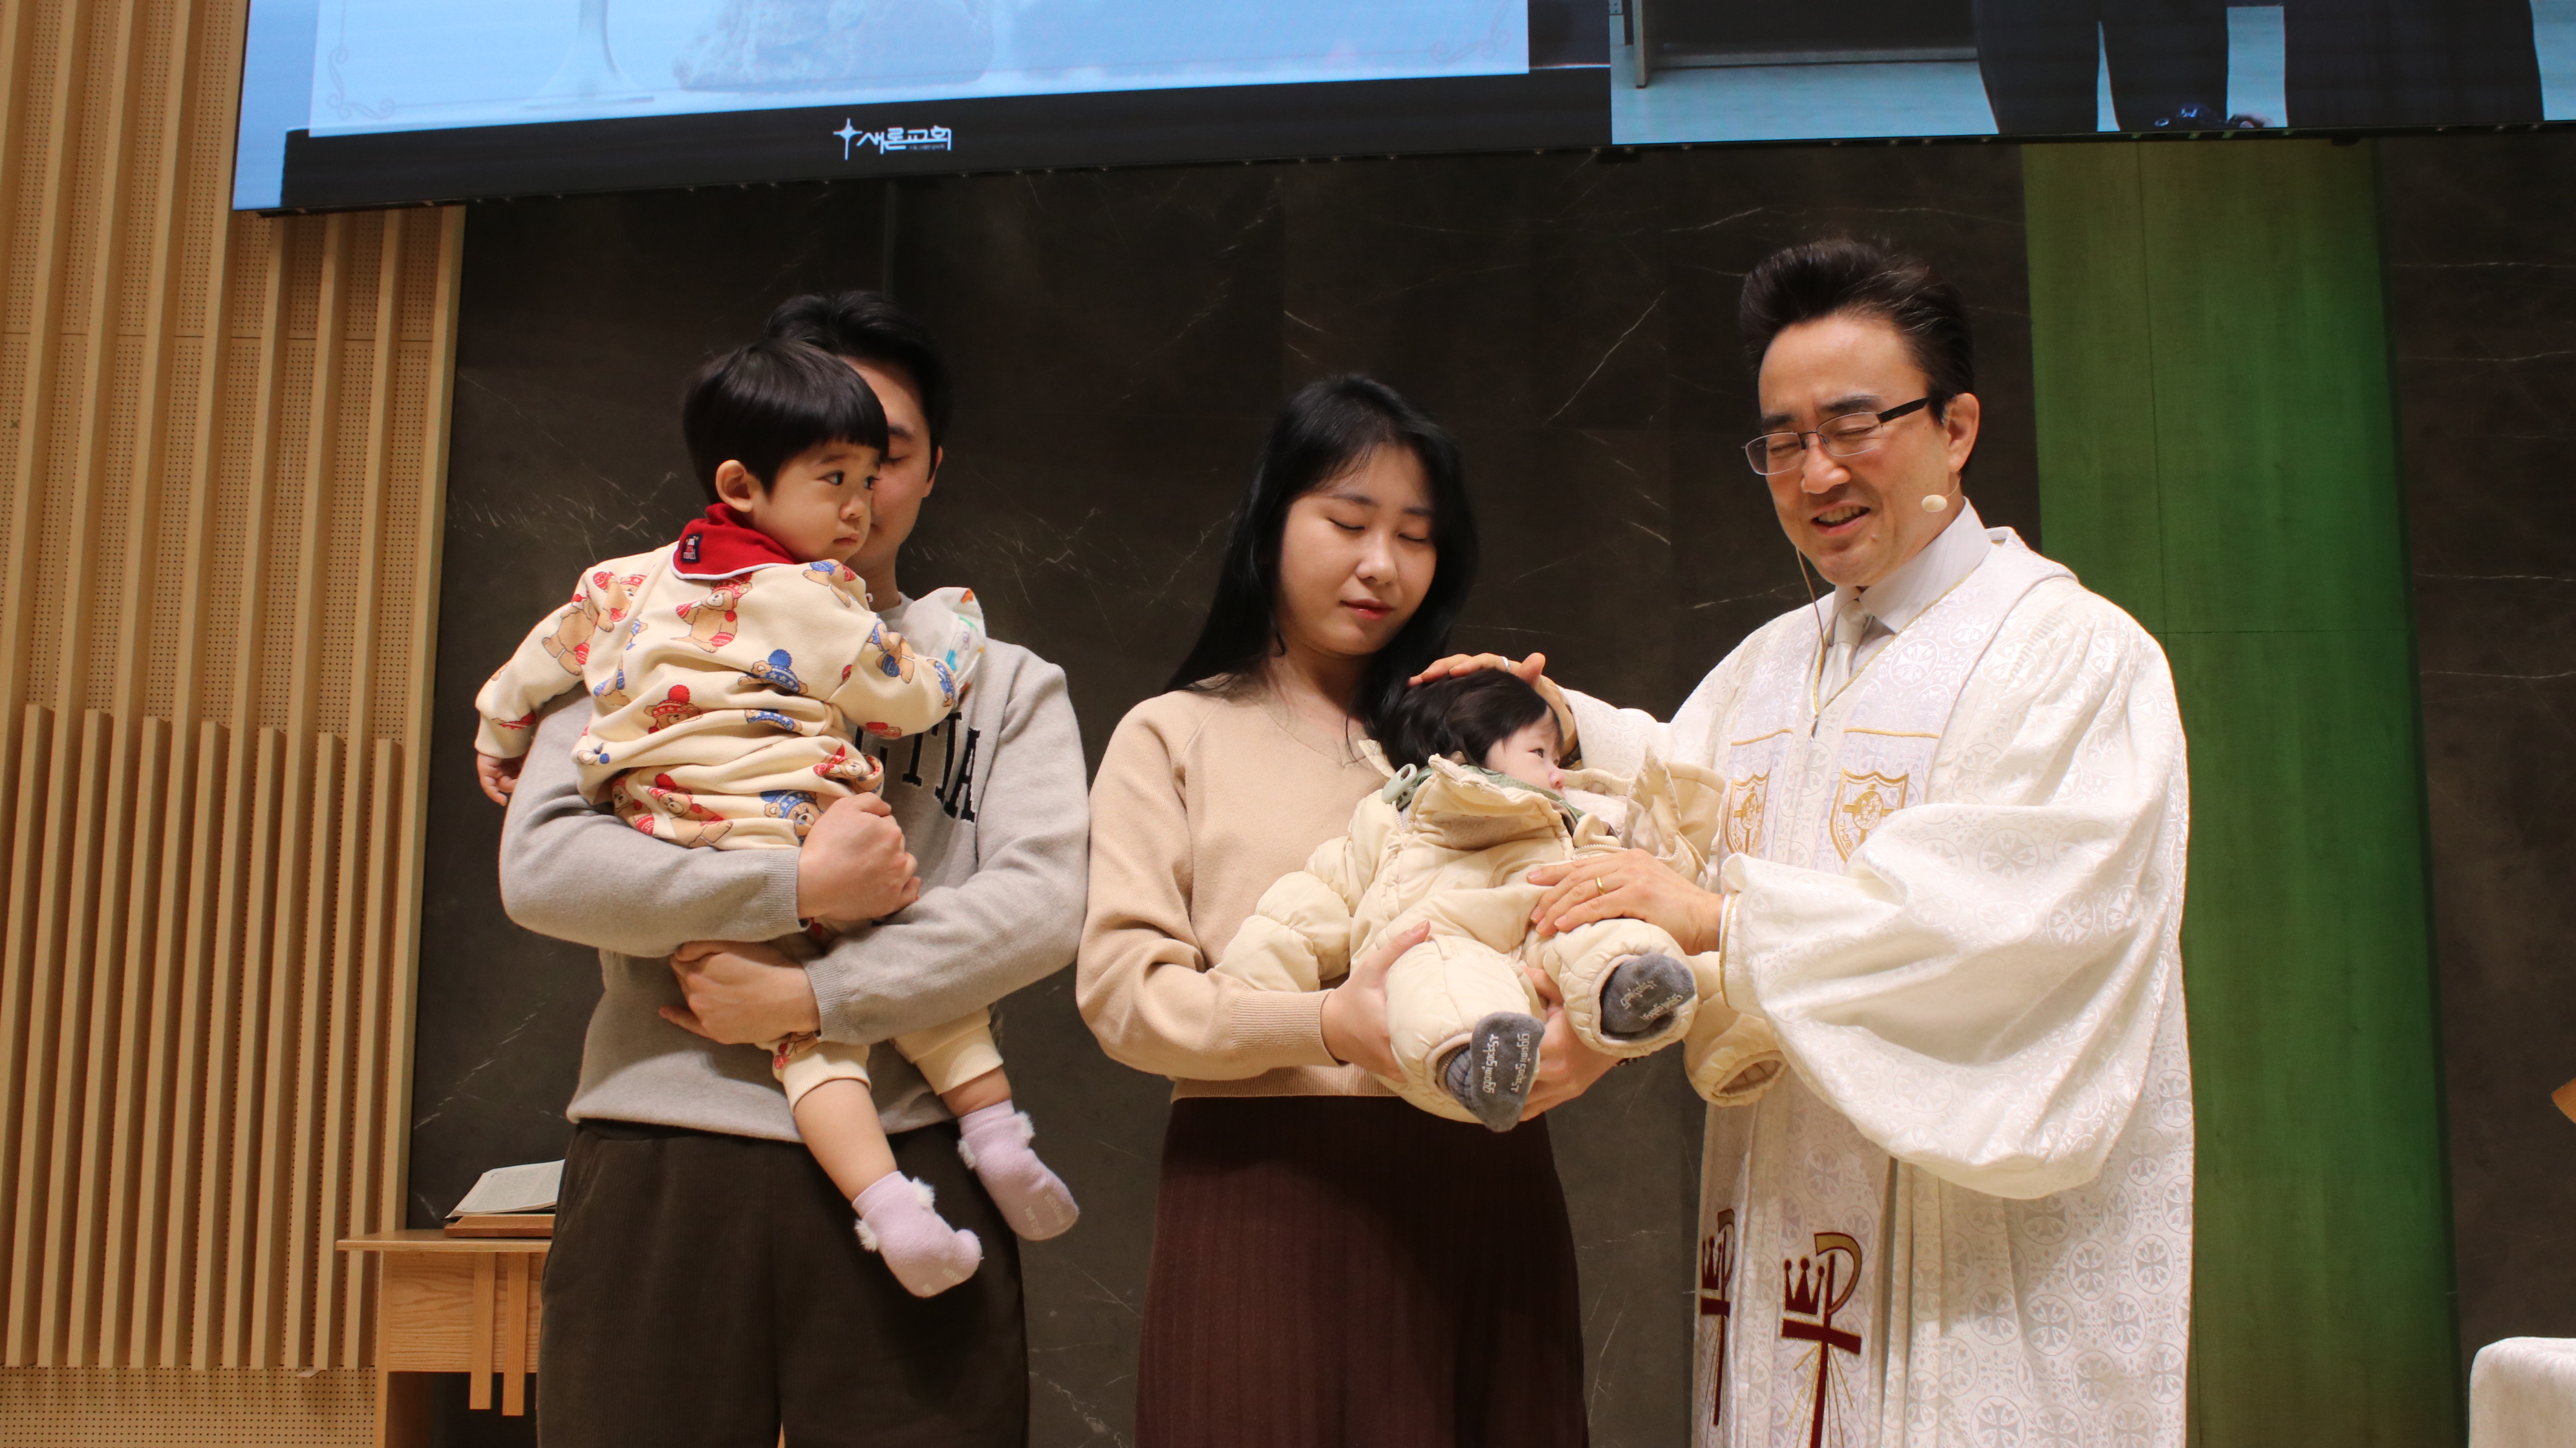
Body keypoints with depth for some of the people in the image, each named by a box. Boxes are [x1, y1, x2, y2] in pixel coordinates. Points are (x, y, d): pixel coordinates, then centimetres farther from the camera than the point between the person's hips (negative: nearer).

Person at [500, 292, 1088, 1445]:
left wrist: (810, 994, -11)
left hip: (907, 1171, 0)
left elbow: (1042, 904, -3)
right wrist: (800, 888, -11)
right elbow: (542, 866, -4)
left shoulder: (1006, 685, 14)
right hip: (664, 1172, 0)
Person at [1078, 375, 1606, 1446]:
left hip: (1484, 1194, 3)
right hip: (1267, 1192, -2)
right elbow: (1122, 986, -4)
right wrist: (1327, 1027, -21)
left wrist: (1586, 1037, -16)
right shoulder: (1176, 734, 9)